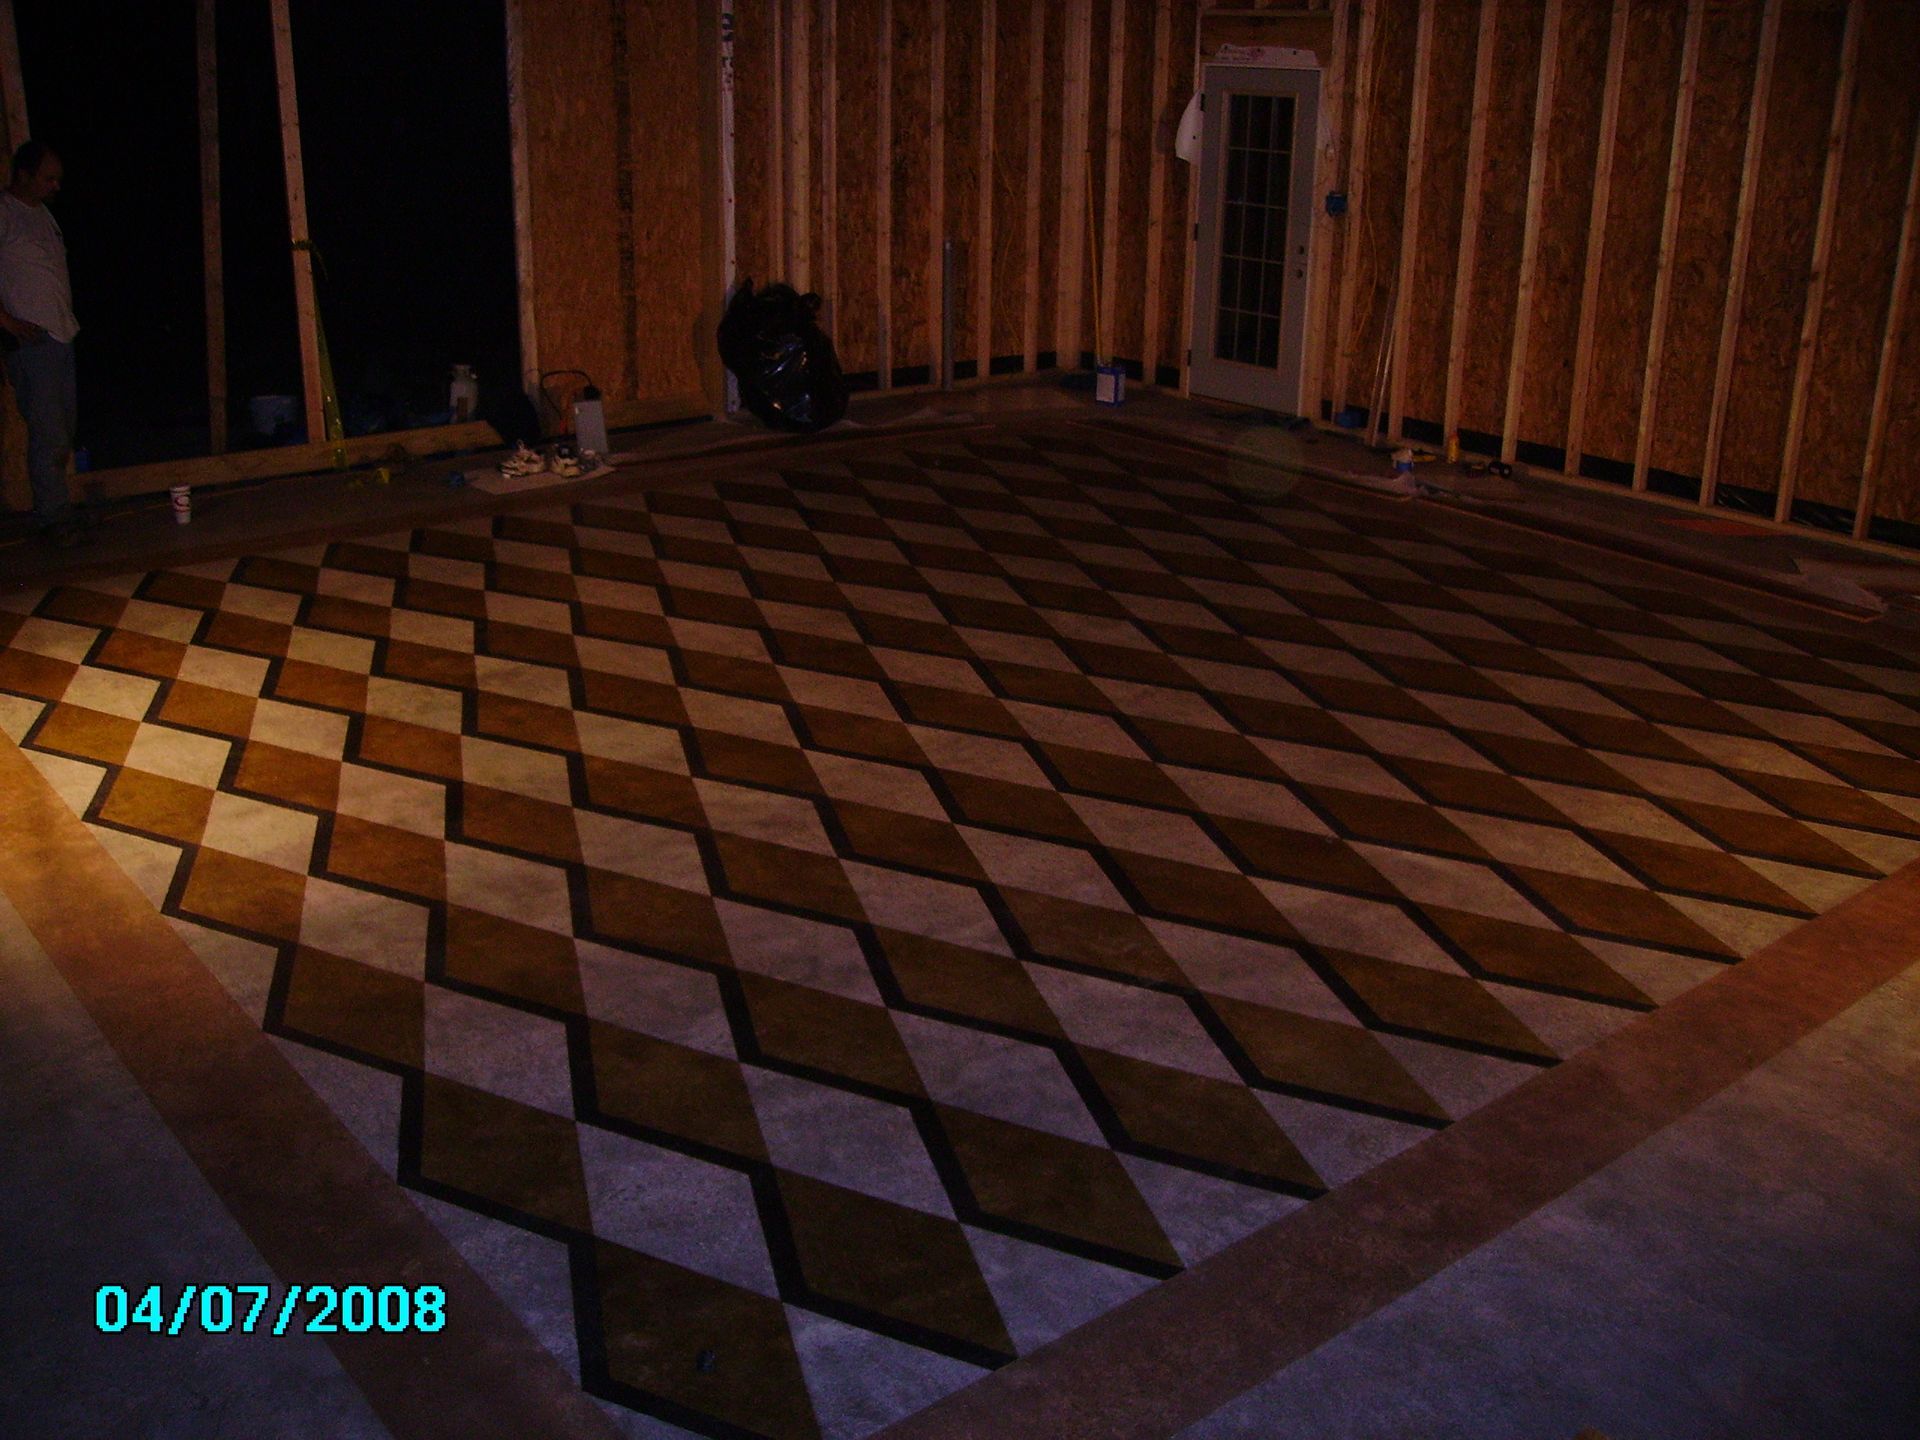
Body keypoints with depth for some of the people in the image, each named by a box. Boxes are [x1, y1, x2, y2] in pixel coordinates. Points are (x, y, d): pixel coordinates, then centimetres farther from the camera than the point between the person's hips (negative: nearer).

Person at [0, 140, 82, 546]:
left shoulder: (42, 213, 15)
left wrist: (68, 318, 14)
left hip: (61, 334, 8)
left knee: (64, 426, 11)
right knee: (48, 432, -7)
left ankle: (56, 507, 20)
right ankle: (54, 516, -1)